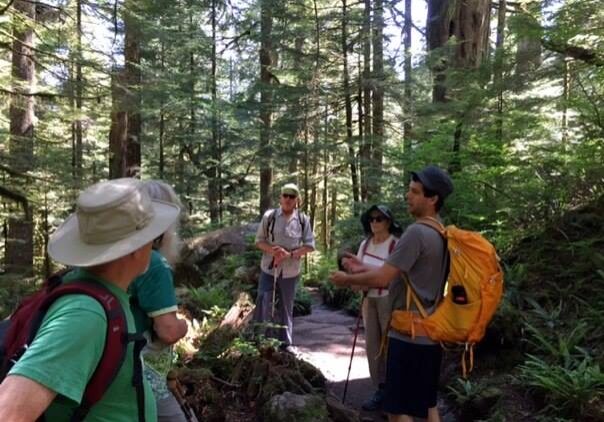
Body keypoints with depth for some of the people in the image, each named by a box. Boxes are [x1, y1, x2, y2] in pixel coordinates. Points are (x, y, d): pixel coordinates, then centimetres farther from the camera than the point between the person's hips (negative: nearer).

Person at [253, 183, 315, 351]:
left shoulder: (303, 220, -3)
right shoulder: (269, 216, -4)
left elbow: (310, 245, -3)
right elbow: (259, 241, 1)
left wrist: (290, 254, -17)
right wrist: (271, 249, -20)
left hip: (290, 271, 1)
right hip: (269, 269, -1)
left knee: (286, 308, 13)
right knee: (263, 305, -3)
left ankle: (286, 342, 26)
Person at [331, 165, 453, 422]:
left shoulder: (417, 232, -20)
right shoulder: (441, 234, 9)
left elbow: (382, 279, -20)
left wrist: (348, 279, -4)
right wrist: (366, 271, 15)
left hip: (408, 334, -9)